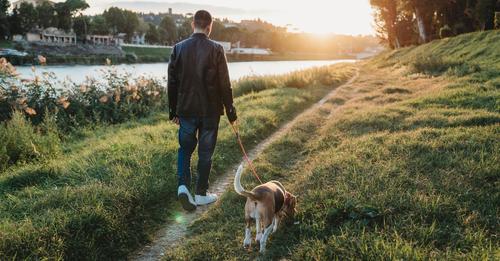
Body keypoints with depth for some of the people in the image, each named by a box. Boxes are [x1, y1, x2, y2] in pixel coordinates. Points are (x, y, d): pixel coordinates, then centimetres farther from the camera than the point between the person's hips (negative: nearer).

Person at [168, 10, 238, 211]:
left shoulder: (179, 48, -1)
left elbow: (172, 83, 2)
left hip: (186, 110, 2)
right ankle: (201, 194, 18)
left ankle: (183, 185, -1)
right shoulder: (216, 50, -9)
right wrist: (231, 112, 1)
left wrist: (173, 111, 11)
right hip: (210, 111, -2)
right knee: (205, 152, 10)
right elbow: (224, 85, -8)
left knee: (185, 148, 17)